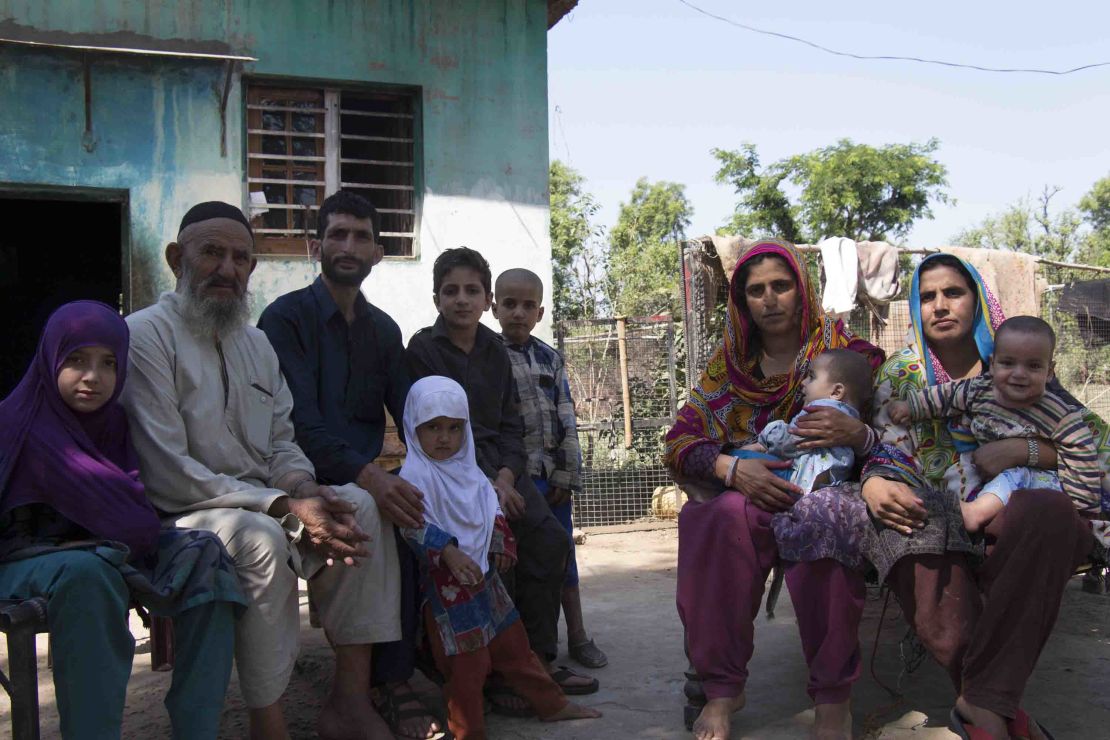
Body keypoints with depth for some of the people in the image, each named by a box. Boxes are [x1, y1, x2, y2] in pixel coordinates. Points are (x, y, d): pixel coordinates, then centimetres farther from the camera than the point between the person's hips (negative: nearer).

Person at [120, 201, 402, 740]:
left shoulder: (256, 343, 16)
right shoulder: (145, 334, -10)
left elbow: (282, 446, 15)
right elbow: (167, 475, -18)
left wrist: (305, 490, -10)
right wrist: (285, 507, -23)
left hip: (258, 507, 8)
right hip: (177, 518, -8)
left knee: (361, 508, -11)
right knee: (259, 536, -35)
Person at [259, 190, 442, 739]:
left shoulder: (383, 329, 17)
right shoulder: (287, 317, -4)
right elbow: (301, 423, -17)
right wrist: (366, 476, -33)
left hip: (367, 478, 6)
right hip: (311, 480, -6)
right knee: (389, 523, -30)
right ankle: (389, 684, -19)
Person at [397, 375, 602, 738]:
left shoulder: (468, 469, 12)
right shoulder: (414, 474, -13)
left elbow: (491, 510, 20)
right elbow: (414, 524, -23)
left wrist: (501, 542, 7)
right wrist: (449, 552, -30)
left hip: (482, 572, 8)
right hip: (446, 582, -8)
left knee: (512, 641, 17)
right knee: (466, 661, -3)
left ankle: (551, 703, 29)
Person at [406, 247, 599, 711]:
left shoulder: (495, 352, 14)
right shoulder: (423, 349, -3)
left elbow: (510, 426, 11)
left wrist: (504, 478, -8)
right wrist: (484, 486, -16)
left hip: (500, 467, 6)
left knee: (549, 538, -12)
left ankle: (537, 659, 1)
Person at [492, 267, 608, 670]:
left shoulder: (550, 358, 8)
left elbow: (567, 419, 6)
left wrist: (566, 476, -1)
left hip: (555, 474, 4)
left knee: (564, 555, 11)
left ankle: (577, 637, 21)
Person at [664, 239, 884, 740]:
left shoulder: (847, 352, 8)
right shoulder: (729, 361, 12)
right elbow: (680, 441, 3)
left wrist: (857, 434, -21)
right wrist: (733, 469, -19)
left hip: (826, 490, -1)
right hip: (742, 493, 2)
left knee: (823, 518, -38)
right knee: (723, 519, -35)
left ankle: (833, 694, -25)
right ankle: (721, 688, -24)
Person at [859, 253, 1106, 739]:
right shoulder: (901, 374, 16)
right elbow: (888, 455, 5)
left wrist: (1023, 450, -13)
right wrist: (873, 485, -21)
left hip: (1008, 520, 0)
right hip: (928, 521, 0)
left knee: (1051, 513, -38)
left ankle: (983, 701, -32)